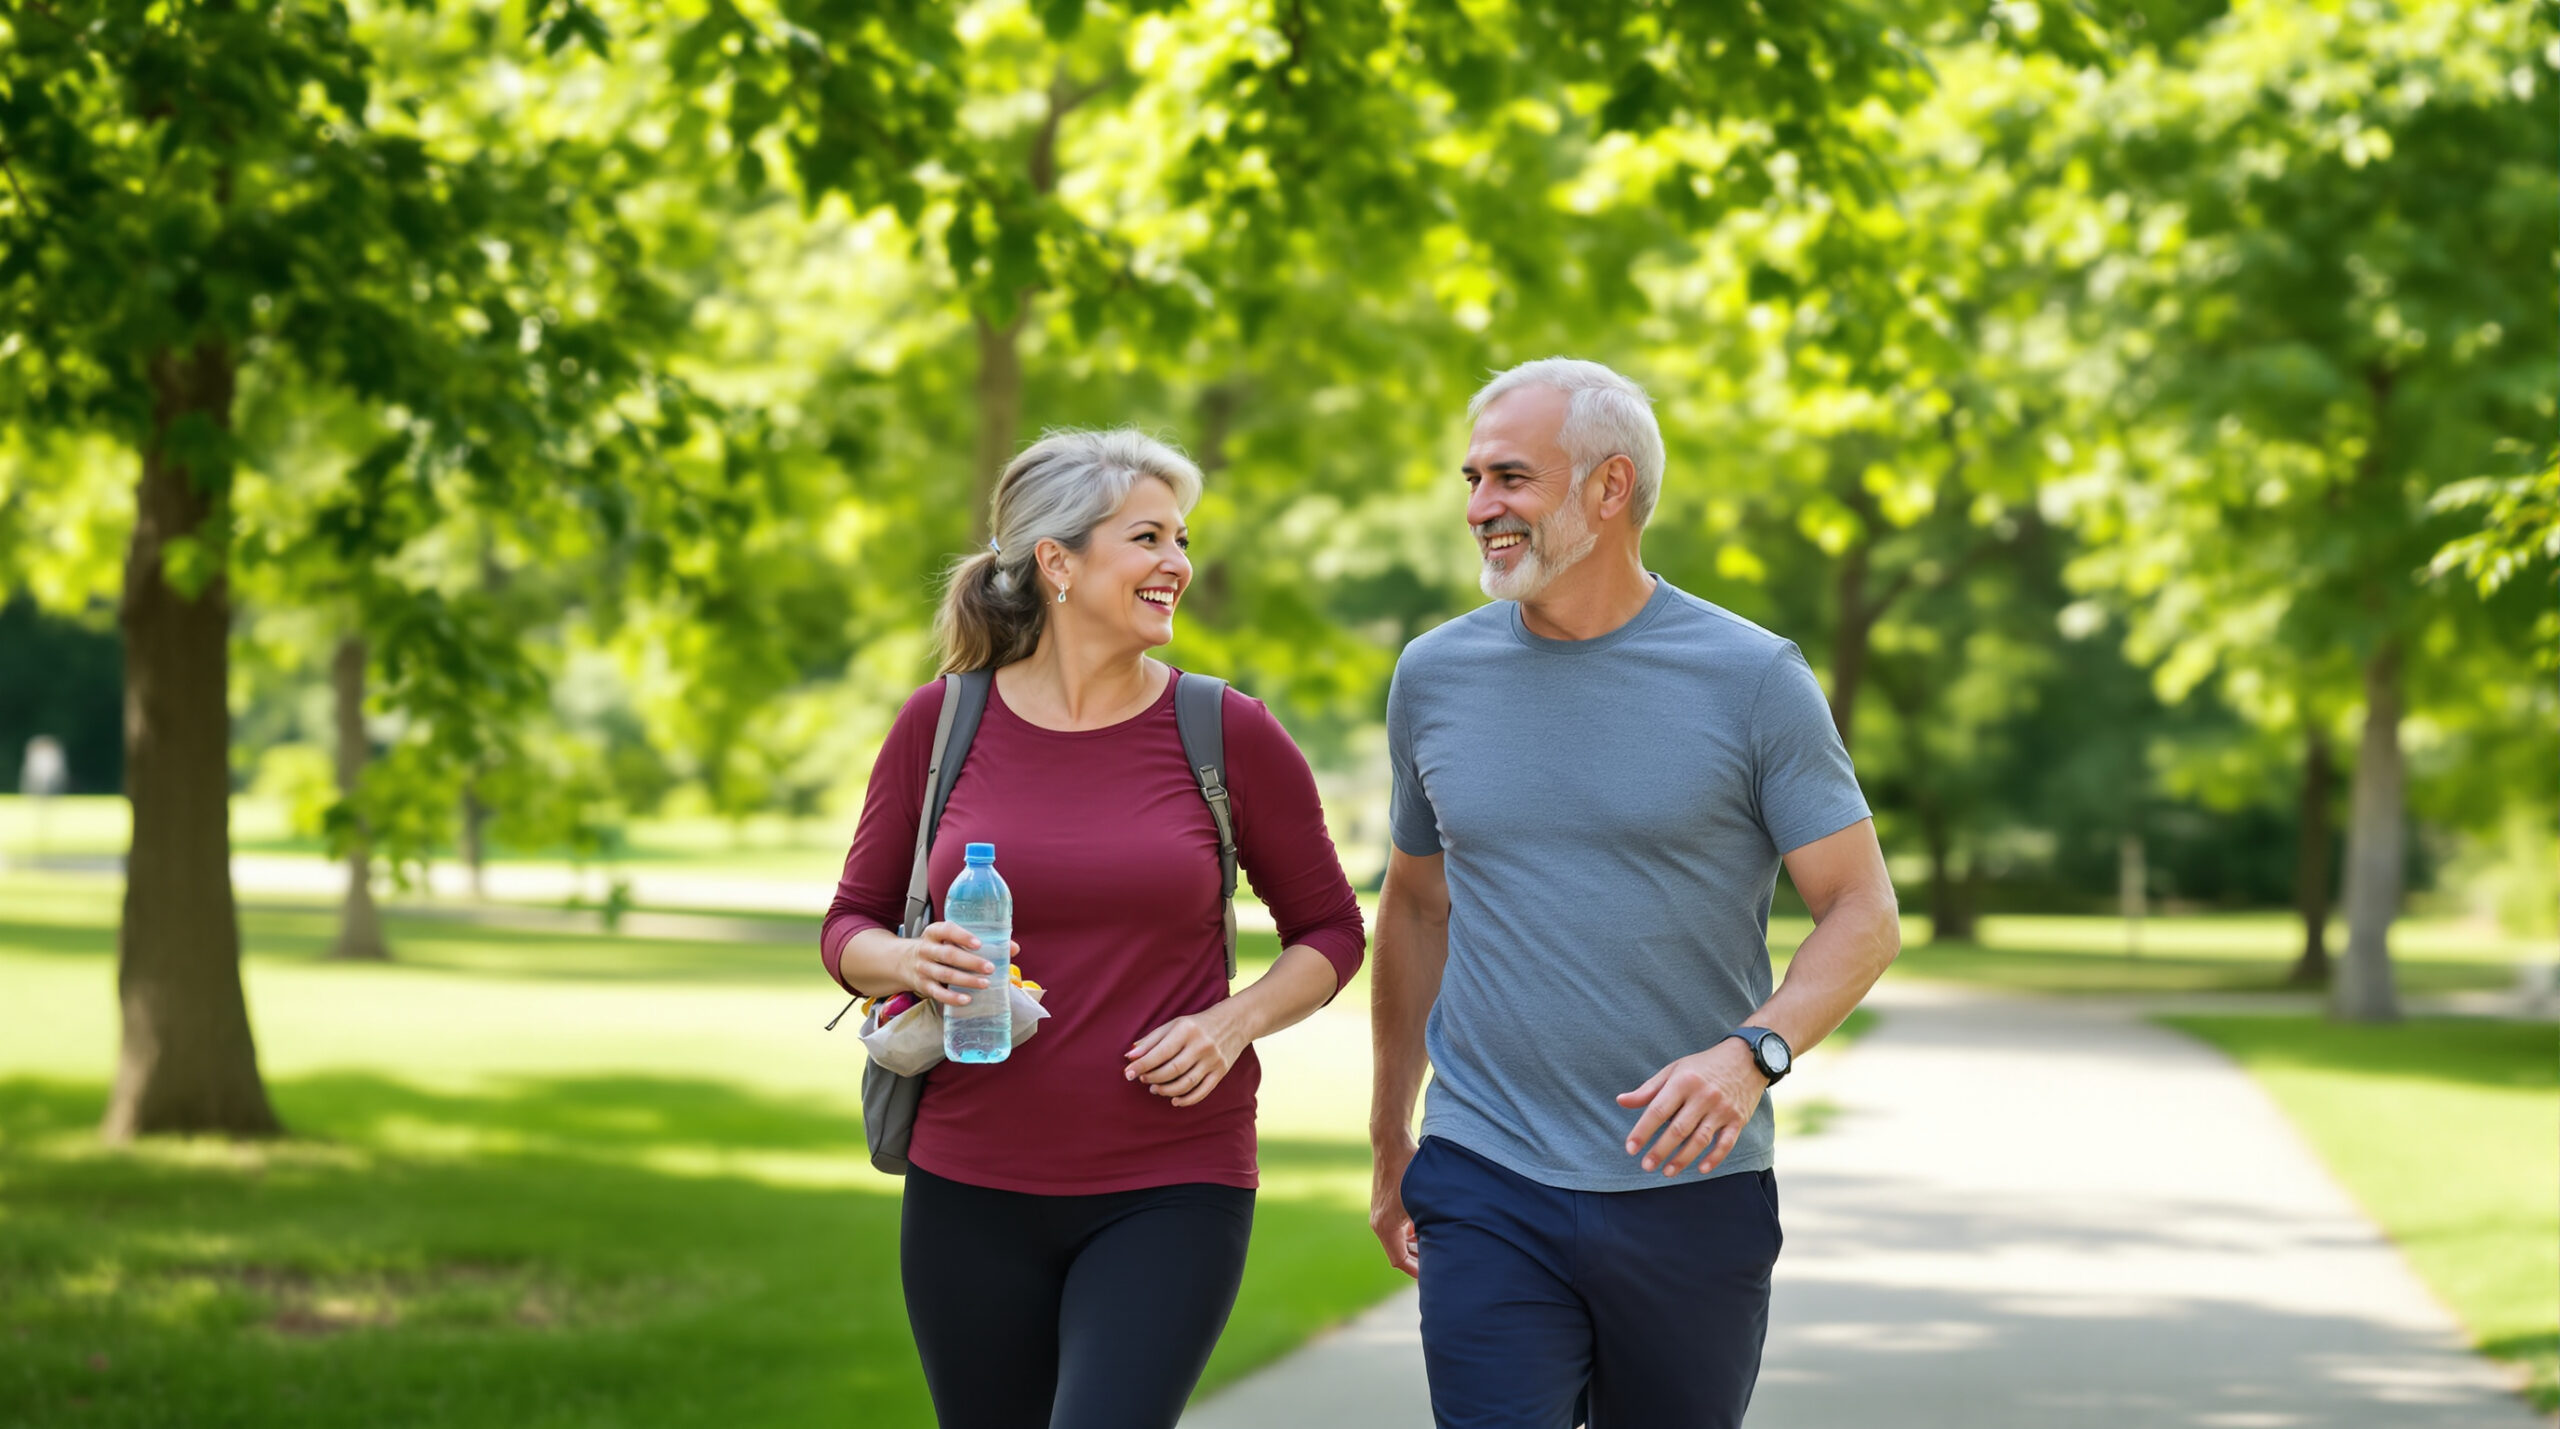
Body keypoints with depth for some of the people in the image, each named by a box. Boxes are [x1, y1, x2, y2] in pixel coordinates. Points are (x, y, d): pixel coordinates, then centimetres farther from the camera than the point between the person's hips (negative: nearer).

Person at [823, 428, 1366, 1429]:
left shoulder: (1229, 734, -1)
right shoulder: (942, 725, 1)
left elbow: (1330, 931, 9)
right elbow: (850, 927, 10)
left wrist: (1234, 1021, -10)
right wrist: (909, 962, -13)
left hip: (1169, 1193, -2)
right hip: (972, 1188, 2)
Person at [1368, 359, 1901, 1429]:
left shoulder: (1751, 679, -3)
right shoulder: (1435, 677, 6)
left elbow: (1863, 912, -3)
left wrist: (1751, 1053, -21)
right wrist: (1390, 1139, 21)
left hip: (1692, 1190, -1)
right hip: (1483, 1190, 1)